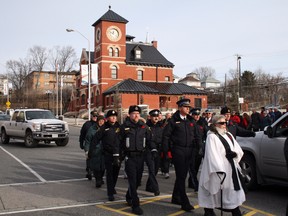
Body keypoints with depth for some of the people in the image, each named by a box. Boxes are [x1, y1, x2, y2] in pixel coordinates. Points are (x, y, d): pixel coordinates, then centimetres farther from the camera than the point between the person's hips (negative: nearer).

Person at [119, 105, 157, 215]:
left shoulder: (144, 126, 9)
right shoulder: (124, 127, -2)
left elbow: (149, 139, 13)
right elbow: (118, 142, 0)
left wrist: (153, 149, -2)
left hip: (141, 156, 4)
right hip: (129, 157, -4)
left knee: (138, 180, 13)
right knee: (132, 181, -6)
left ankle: (129, 197, 38)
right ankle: (135, 205, -1)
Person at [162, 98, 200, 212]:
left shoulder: (191, 121, 12)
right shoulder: (174, 121, -4)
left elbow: (196, 136, 16)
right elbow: (166, 135, -5)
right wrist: (166, 150, -9)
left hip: (189, 151, 6)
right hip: (178, 150, -6)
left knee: (182, 175, 14)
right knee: (181, 176, -6)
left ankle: (176, 198, 30)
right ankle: (185, 203, -5)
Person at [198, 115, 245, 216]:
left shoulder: (228, 135, 13)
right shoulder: (212, 137, -10)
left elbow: (239, 150, 14)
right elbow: (212, 155, -17)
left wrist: (234, 153, -8)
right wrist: (220, 170, -23)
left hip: (230, 169, 7)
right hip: (219, 170, -7)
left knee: (233, 192, 9)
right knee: (215, 193, -1)